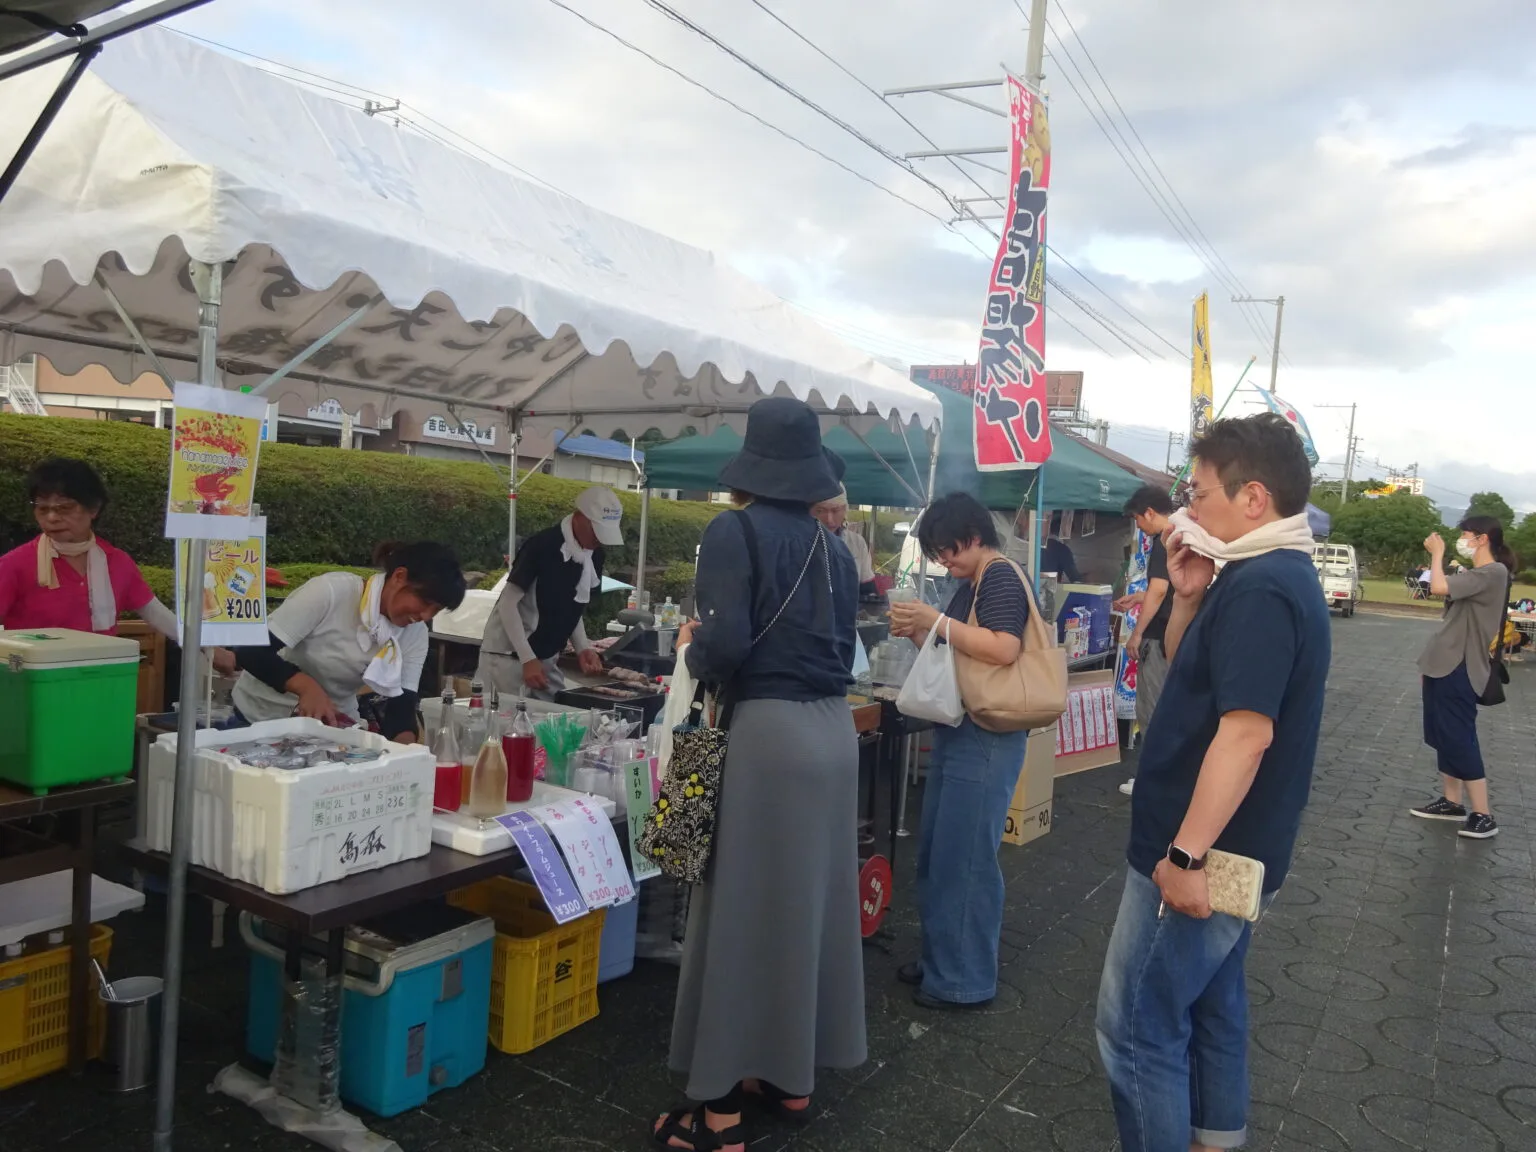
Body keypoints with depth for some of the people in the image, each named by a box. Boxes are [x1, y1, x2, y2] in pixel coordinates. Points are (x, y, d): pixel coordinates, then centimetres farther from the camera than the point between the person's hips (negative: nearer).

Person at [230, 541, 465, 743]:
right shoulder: (332, 591, -25)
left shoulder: (415, 635, -9)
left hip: (333, 726, 4)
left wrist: (405, 752, -33)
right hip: (261, 718, -4)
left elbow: (401, 707, -13)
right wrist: (307, 686, -39)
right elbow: (251, 652, -24)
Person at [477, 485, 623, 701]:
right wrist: (528, 659, -20)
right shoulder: (542, 546, -19)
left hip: (547, 660, 7)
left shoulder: (594, 557, 2)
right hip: (508, 656, -7)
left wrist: (583, 649, -4)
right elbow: (508, 603, -17)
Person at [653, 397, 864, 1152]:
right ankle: (793, 1075, 33)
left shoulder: (733, 532, -9)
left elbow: (728, 644, -19)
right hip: (832, 727, 7)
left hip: (769, 729, -7)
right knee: (809, 898, 17)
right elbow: (840, 649, 12)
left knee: (743, 905, 2)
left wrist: (692, 651, 1)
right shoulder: (833, 548, 10)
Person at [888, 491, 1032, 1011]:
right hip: (959, 731, 10)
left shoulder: (1001, 579, -13)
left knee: (965, 858, -2)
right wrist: (919, 631, 1)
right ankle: (940, 959, 29)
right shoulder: (971, 584, 15)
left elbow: (1003, 649, -26)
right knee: (936, 853, 16)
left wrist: (938, 622, -22)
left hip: (986, 739, -10)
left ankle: (965, 980, 11)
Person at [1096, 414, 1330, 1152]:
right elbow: (1188, 672, 17)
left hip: (1200, 854, -10)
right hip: (1234, 850, 10)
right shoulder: (1270, 575, 10)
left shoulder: (1259, 588, -23)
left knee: (1137, 1029, 0)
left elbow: (1246, 730, -29)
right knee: (1210, 1003, 22)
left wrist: (1187, 853, -28)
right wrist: (1189, 595, 0)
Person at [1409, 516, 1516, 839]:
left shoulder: (1493, 572, -15)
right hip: (1444, 666, 10)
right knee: (1443, 737, 13)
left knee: (1459, 740, -7)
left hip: (1459, 669, -10)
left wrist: (1437, 552, -12)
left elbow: (1438, 587, -29)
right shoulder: (1473, 574, 16)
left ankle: (1483, 815, -1)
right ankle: (1452, 802, 21)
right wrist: (1429, 661, 19)